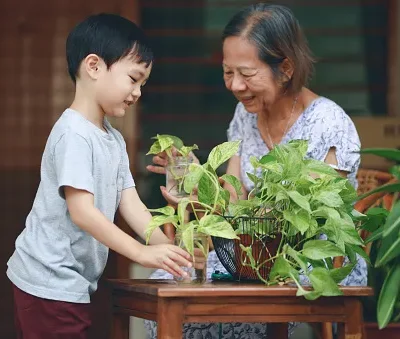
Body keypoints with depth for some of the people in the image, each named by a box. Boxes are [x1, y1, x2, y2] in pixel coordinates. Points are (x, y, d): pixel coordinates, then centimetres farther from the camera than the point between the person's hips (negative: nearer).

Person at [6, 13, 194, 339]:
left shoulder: (114, 140, 13)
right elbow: (81, 212, -24)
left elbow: (131, 205, 8)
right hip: (50, 284, -9)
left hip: (73, 284, 9)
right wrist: (143, 253, -25)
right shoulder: (74, 135, -17)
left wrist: (168, 248, -6)